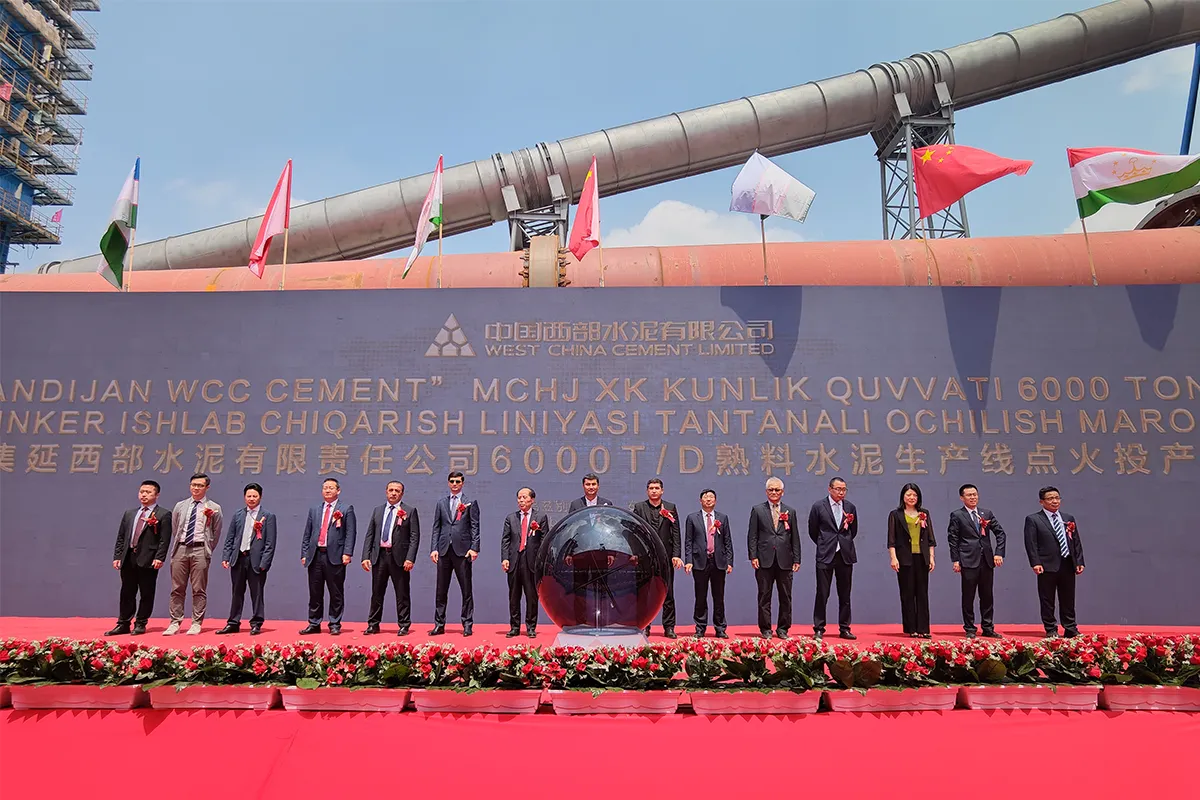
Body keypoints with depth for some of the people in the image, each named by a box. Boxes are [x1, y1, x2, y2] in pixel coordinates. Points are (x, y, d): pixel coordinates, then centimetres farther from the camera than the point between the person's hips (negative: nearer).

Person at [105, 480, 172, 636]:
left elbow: (164, 540, -8)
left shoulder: (163, 515, 0)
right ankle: (123, 624, 17)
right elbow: (121, 537, 17)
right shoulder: (129, 514, 19)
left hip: (148, 560, -5)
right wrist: (117, 557, 7)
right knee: (126, 593, 10)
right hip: (128, 559, 5)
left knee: (146, 594, 1)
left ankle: (140, 624, 11)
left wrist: (159, 558, -16)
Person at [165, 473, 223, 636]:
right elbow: (175, 529, 21)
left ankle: (196, 624, 5)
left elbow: (216, 533, 8)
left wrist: (207, 550, 7)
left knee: (199, 590, -1)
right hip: (181, 549, 3)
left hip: (200, 550, -3)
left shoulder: (213, 509, 4)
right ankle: (175, 623, 11)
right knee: (177, 589, 4)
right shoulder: (180, 506, 14)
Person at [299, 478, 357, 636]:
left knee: (336, 594, 1)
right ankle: (314, 624, 18)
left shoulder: (346, 509, 4)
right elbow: (307, 534, 17)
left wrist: (347, 553, -13)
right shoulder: (314, 510, 17)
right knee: (315, 593, 9)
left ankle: (335, 624, 9)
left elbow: (351, 533, -4)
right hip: (315, 556, 4)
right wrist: (304, 554, 8)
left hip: (335, 556, -4)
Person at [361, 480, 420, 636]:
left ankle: (404, 626, 10)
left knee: (402, 594, 2)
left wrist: (410, 558, -14)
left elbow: (414, 537, -4)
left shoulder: (410, 511, 1)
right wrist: (366, 557, 2)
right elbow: (369, 535, 12)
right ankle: (373, 625, 20)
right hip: (379, 556, 4)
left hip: (399, 557, -3)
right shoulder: (377, 511, 14)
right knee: (377, 593, 10)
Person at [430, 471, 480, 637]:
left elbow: (475, 527, 0)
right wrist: (434, 548, 2)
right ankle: (439, 624, 14)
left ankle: (468, 625, 8)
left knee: (466, 590, 1)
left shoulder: (471, 503, 5)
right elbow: (436, 527, 12)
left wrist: (474, 548, -10)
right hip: (444, 550, 3)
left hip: (463, 550, -3)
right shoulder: (441, 503, 15)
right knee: (441, 590, 7)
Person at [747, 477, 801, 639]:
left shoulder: (791, 512, 11)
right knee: (764, 597, 3)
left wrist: (796, 559, 4)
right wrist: (753, 556, -6)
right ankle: (765, 629, 11)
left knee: (785, 597, 5)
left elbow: (795, 538, 10)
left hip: (785, 561, 2)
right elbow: (752, 536, 2)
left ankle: (783, 629, 16)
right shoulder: (757, 510, 6)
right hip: (765, 560, -2)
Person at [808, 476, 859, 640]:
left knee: (845, 595, 8)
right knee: (822, 594, -1)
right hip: (825, 556, -3)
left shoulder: (850, 507, 7)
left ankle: (844, 629, 17)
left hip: (845, 556, 3)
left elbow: (854, 531, 18)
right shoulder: (819, 506, -2)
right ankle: (819, 629, 6)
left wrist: (845, 544, 8)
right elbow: (812, 531, 6)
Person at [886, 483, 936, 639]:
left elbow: (930, 538, 13)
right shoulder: (895, 514, 3)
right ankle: (911, 629, 7)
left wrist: (931, 557, 6)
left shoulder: (924, 513, 12)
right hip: (905, 558, -3)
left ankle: (923, 629, 6)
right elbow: (891, 540, 0)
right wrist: (893, 558, -9)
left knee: (922, 593, 2)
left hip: (922, 558, 3)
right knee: (907, 594, 1)